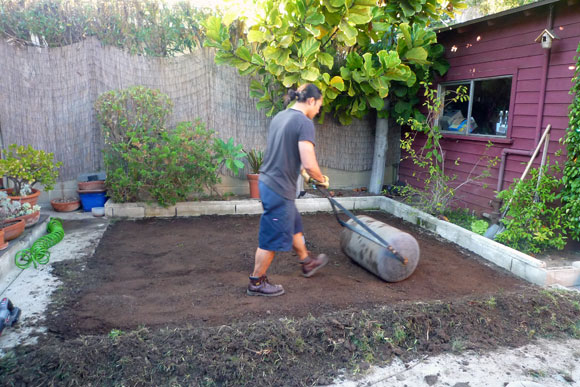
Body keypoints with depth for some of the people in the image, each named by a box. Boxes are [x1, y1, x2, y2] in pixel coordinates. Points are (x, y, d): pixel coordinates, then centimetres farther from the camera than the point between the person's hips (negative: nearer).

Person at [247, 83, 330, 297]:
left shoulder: (280, 116, 10)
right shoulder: (304, 123, -17)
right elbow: (310, 165, -24)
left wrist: (301, 171, 31)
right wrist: (321, 179, -4)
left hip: (268, 181, 10)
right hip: (280, 189, -10)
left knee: (294, 226, 26)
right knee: (272, 238, 6)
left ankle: (307, 263, 46)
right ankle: (257, 283, 21)